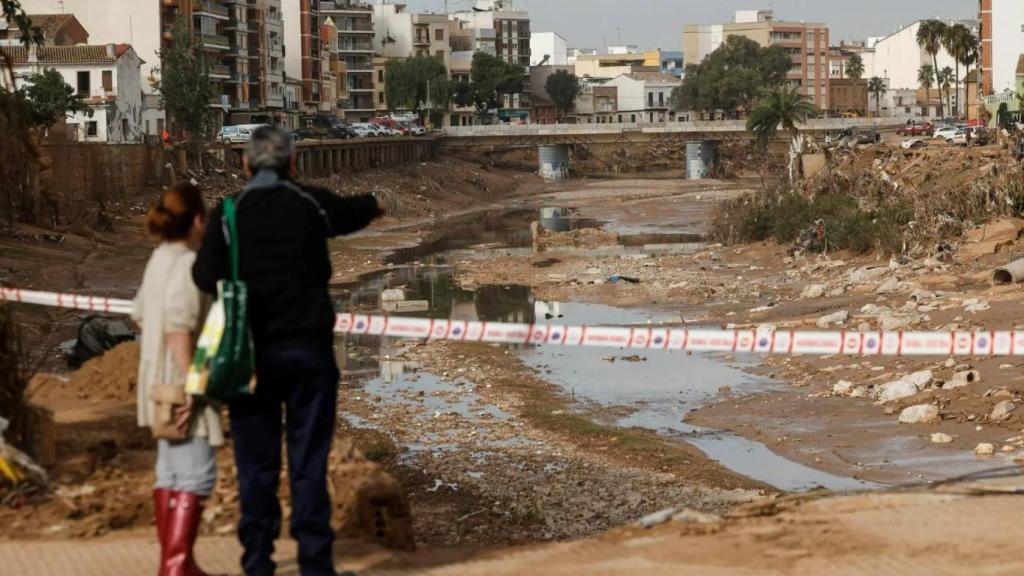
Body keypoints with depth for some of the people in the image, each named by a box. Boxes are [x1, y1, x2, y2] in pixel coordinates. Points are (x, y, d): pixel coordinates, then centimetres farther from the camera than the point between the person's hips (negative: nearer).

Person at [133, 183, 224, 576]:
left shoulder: (159, 259, 10)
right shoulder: (188, 263, -18)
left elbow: (141, 313, 21)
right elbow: (178, 324, -27)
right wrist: (191, 383, -27)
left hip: (160, 382, 10)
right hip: (181, 384, -10)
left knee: (171, 471, 15)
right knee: (196, 475, -10)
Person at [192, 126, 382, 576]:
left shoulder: (228, 213, -3)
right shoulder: (314, 204, 1)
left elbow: (207, 277, -15)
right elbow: (355, 213, 22)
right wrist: (373, 204, 44)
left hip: (251, 353, 0)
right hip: (308, 349, 0)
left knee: (256, 461, 7)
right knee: (309, 461, 3)